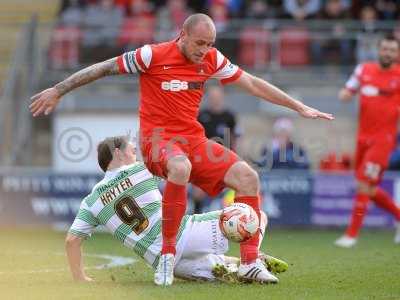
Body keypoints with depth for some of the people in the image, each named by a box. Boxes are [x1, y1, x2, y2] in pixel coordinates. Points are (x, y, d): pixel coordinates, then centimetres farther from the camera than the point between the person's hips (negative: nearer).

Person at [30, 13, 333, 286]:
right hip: (158, 139, -6)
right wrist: (58, 91, -2)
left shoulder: (212, 60, 4)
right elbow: (104, 68, -4)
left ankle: (249, 262, -7)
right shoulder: (153, 56, -11)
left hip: (194, 139, 6)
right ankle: (168, 253, -27)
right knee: (180, 167, -40)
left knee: (248, 176, -12)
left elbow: (253, 84, 11)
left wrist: (300, 107, 10)